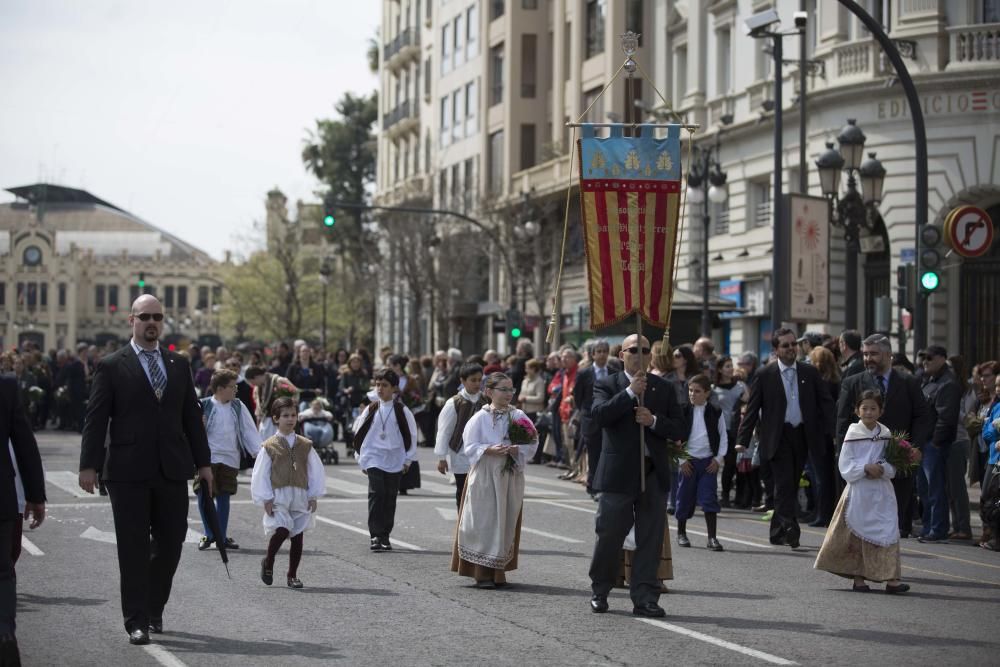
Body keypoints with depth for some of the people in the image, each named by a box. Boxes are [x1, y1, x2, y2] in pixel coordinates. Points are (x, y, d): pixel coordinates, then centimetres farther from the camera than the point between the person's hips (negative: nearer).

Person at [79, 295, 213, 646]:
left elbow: (191, 416, 14)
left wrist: (203, 461, 10)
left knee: (171, 542, 6)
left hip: (172, 470, 4)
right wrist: (89, 464, -10)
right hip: (129, 472, -4)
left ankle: (154, 609, 25)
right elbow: (96, 419, -3)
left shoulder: (179, 364, 13)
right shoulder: (111, 366, 0)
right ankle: (137, 621, 3)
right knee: (134, 548, -1)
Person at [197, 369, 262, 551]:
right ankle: (209, 534, 8)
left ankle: (221, 536, 16)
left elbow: (249, 430, 7)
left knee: (224, 497, 8)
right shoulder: (204, 406, -6)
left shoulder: (238, 407, 7)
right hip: (208, 459, -4)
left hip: (230, 459, 4)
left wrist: (258, 451, -2)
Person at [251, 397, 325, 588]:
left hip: (300, 498, 3)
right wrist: (266, 499, -5)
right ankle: (268, 563, 5)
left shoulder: (305, 445, 9)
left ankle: (292, 575, 16)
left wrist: (313, 496, 4)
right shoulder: (269, 446, 1)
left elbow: (316, 471, 11)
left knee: (297, 535, 3)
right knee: (282, 530, -20)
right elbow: (260, 474, 1)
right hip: (278, 497, -3)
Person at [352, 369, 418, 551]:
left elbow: (411, 435, 5)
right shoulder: (371, 410, 3)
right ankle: (375, 535, -10)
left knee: (390, 497, 4)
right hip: (374, 459, 0)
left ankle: (385, 536, 14)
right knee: (376, 495, -11)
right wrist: (361, 457, 9)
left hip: (395, 462, 0)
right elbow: (359, 433, 11)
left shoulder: (402, 411, -1)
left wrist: (408, 459, 3)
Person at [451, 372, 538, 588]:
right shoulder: (480, 418, -3)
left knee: (506, 523, 6)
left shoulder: (519, 416, 4)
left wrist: (518, 450, -16)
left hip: (511, 478, 3)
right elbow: (469, 447, -6)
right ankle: (483, 572, 1)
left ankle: (499, 570, 16)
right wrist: (489, 450, -21)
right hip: (485, 477, -3)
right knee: (484, 522, -4)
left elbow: (532, 443, 2)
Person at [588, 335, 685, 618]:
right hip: (619, 474, -3)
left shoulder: (664, 388, 11)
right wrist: (630, 392, -20)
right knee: (609, 536, 3)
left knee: (651, 540, 3)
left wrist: (653, 421, -12)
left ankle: (644, 598, 7)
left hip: (654, 474, 3)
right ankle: (599, 591, 20)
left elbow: (678, 429, 6)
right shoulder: (608, 385, 3)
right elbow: (599, 414, -17)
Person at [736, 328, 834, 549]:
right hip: (778, 437, -3)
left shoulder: (809, 373, 6)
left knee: (791, 486, 10)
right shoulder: (764, 375, -1)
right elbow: (752, 410, -1)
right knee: (784, 484, -13)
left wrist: (831, 431, -3)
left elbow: (826, 402, 10)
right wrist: (742, 442, -5)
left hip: (802, 436, 3)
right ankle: (791, 531, -17)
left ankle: (778, 532, 21)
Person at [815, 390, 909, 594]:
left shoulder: (886, 434, 4)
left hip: (881, 493, 2)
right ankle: (858, 578, 14)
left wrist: (881, 469, -16)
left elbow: (892, 466, 4)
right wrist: (866, 468, -19)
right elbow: (846, 466, -7)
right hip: (858, 491, -2)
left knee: (887, 531, -4)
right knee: (857, 534, 4)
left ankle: (890, 578, -4)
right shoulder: (853, 434, -2)